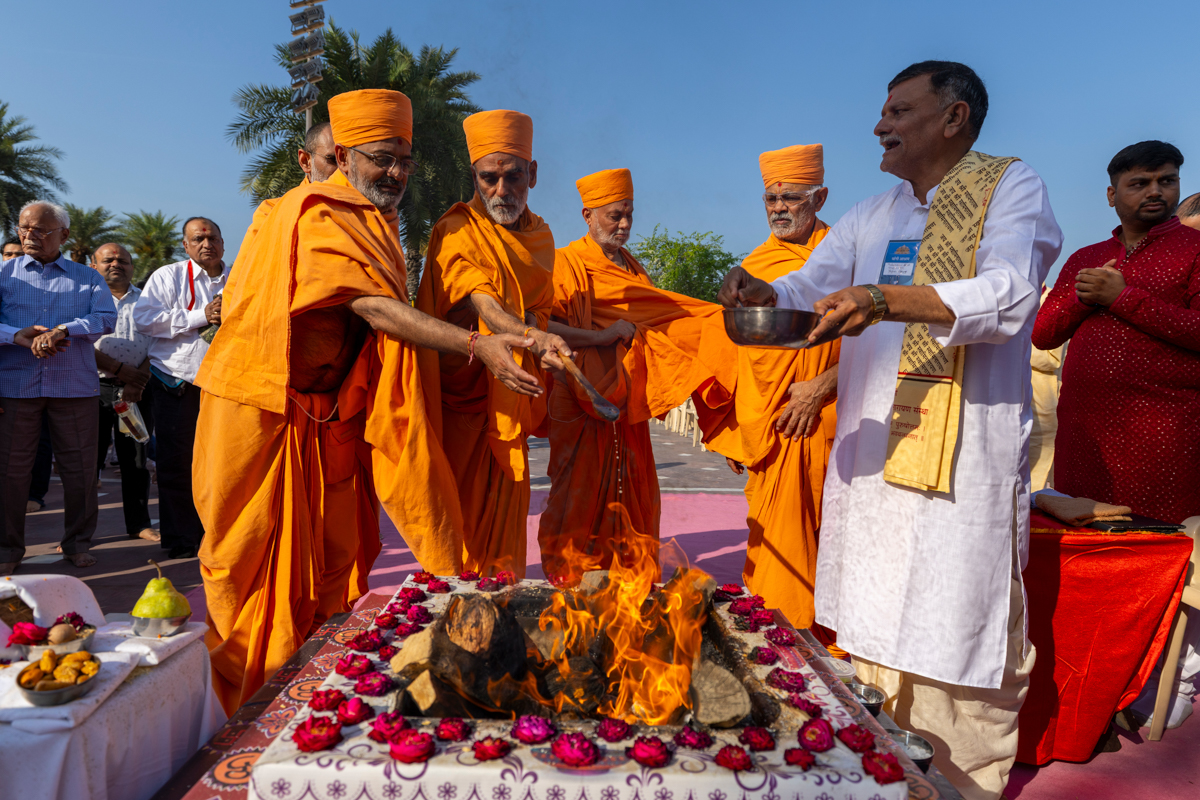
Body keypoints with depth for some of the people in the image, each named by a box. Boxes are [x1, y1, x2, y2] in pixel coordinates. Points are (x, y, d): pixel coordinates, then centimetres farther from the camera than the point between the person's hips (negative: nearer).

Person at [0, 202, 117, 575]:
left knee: (80, 467, 4)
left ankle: (78, 542, 18)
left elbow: (106, 317, -4)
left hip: (75, 386, 0)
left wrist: (64, 330, -19)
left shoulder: (87, 278, 12)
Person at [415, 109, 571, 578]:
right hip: (459, 393, -5)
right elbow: (483, 303, -26)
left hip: (510, 397, 5)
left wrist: (534, 333, -9)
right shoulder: (457, 232, -10)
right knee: (458, 508, -2)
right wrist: (536, 338, -44)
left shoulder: (540, 237, 11)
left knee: (504, 509, 10)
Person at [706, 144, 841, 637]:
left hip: (825, 424, -2)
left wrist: (821, 388, -13)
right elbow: (738, 353, 15)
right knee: (777, 541, 2)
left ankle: (831, 645, 12)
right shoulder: (753, 267, 12)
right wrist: (730, 431, 12)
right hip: (768, 429, 3)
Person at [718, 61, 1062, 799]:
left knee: (961, 635, -2)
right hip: (871, 449, 6)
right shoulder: (869, 219, 17)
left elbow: (1009, 296, -16)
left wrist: (886, 300, -30)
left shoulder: (1012, 188, 0)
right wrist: (765, 294, -11)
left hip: (968, 454, -5)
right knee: (874, 625, 12)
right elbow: (810, 289, 12)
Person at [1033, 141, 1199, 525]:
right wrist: (1082, 296, -5)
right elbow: (1042, 334, 11)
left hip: (1162, 430, -4)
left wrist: (1122, 297, -11)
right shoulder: (1084, 259, 18)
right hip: (1081, 428, 5)